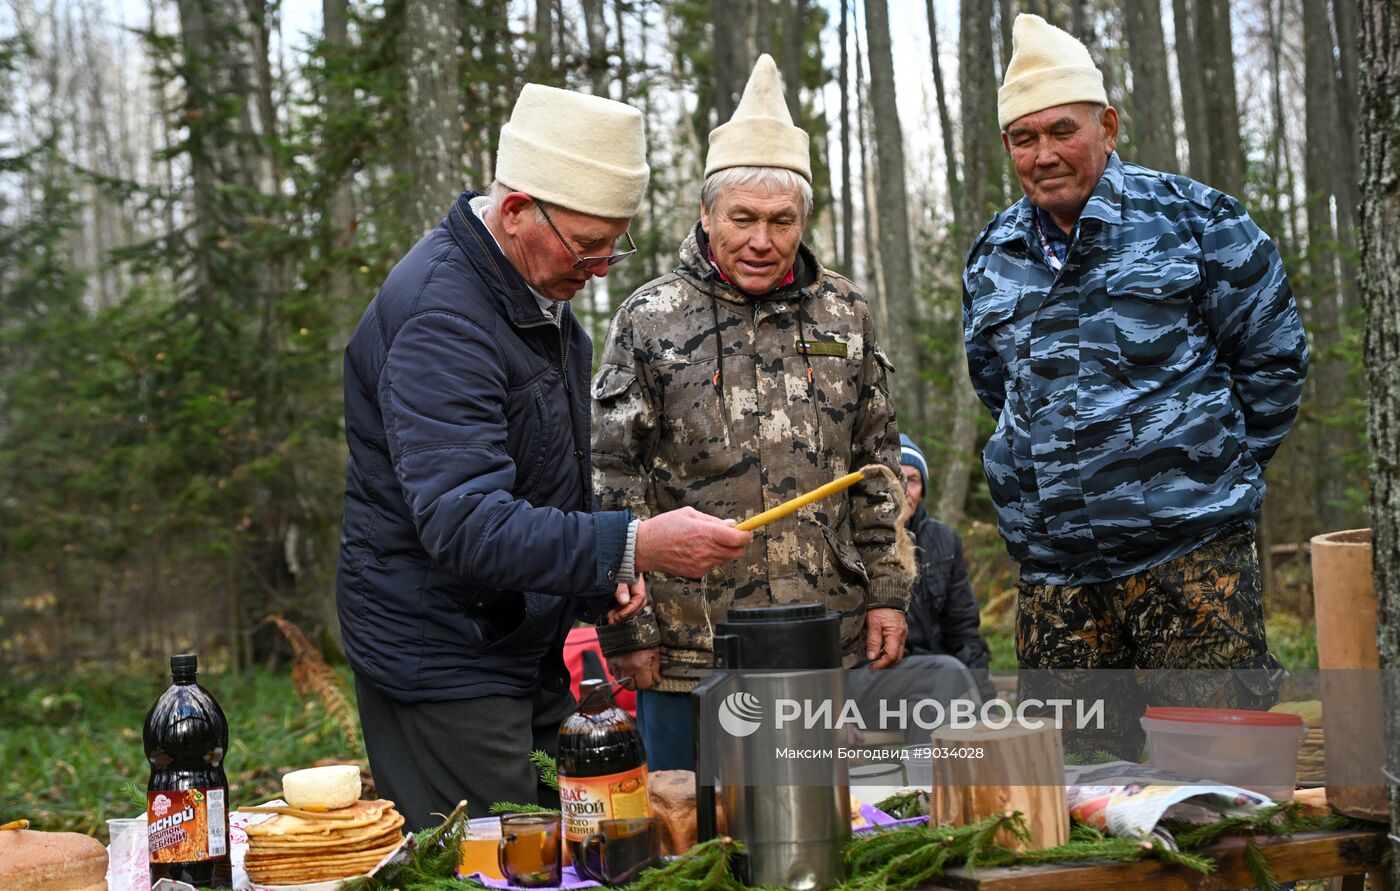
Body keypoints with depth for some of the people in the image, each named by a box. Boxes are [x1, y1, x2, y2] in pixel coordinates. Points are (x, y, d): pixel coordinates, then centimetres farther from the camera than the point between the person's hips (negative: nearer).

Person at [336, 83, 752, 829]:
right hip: (444, 660, -9)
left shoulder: (540, 290, 9)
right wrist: (630, 546, -39)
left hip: (527, 648, 9)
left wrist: (599, 568, 7)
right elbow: (464, 523, -33)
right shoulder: (439, 317, -23)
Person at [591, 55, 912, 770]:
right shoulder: (649, 320, -4)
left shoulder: (843, 314, 7)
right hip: (690, 650, -3)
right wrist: (627, 630, -7)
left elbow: (877, 465, 13)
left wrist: (886, 593, 7)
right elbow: (612, 482, -4)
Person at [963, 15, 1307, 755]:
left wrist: (1220, 465, 5)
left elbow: (1271, 355, 3)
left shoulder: (1192, 218, -2)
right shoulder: (992, 257, 11)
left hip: (1187, 548, -4)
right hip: (1053, 561, 5)